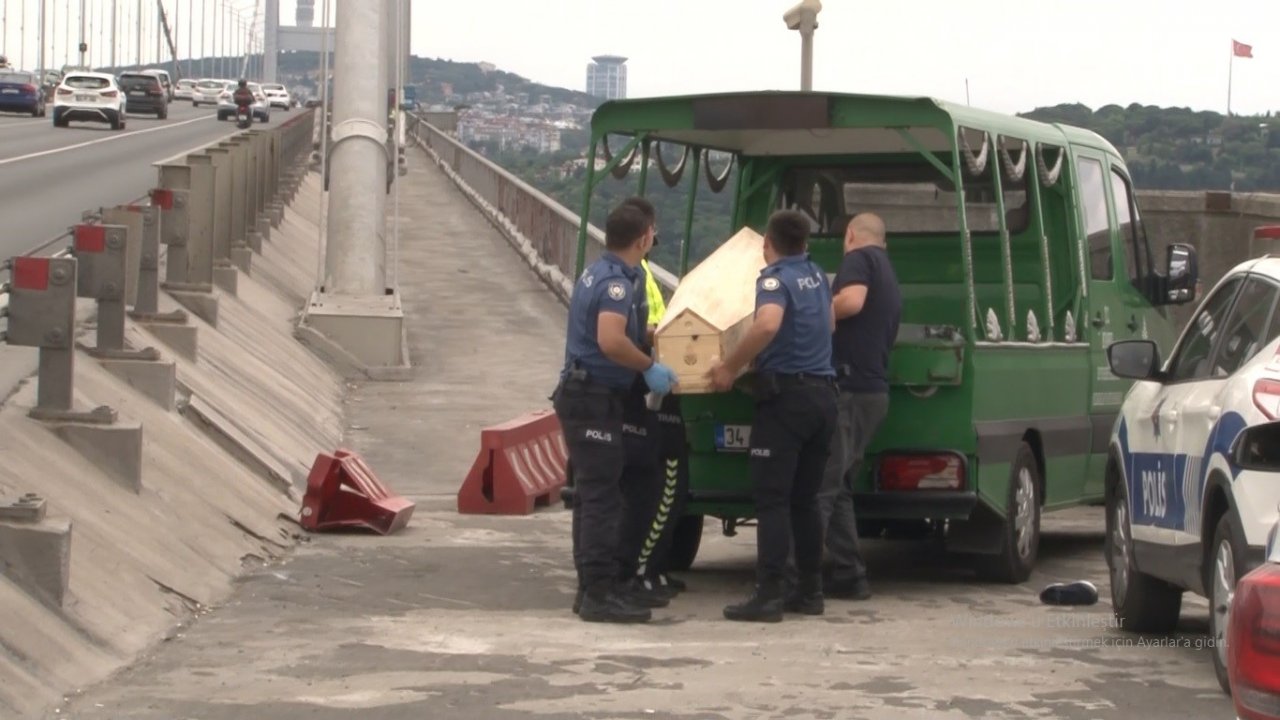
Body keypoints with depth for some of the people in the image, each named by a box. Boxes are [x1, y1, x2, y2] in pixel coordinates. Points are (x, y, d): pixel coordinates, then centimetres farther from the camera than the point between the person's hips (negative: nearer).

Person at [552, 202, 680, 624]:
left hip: (584, 395, 10)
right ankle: (600, 594, -10)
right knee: (602, 497, -10)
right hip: (595, 400, -10)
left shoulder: (598, 274, 16)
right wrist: (650, 368, -22)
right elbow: (611, 340, -32)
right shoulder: (616, 282, -17)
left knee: (594, 496, 14)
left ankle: (592, 587, 19)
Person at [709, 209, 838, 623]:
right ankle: (812, 591, 15)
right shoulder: (816, 276, 16)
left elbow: (768, 323, -29)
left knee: (772, 500, -7)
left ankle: (769, 596, -12)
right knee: (805, 500, 14)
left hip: (786, 393, -7)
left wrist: (731, 367, -21)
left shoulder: (775, 278, -9)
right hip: (823, 394, 7)